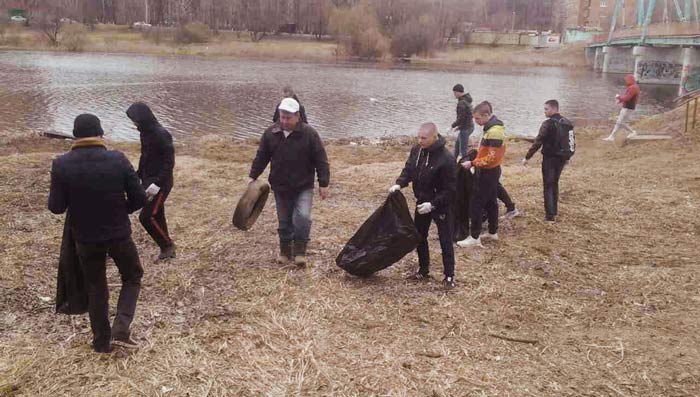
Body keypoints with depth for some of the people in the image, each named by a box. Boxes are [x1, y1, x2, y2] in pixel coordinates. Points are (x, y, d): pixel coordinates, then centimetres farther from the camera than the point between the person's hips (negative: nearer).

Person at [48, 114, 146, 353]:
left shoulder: (61, 165, -12)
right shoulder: (118, 160, -14)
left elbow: (56, 207, -9)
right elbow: (139, 199, -11)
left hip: (85, 238, 2)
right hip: (118, 234, -1)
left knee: (95, 288, 19)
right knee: (132, 277, 21)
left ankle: (102, 342, 28)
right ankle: (121, 330, 7)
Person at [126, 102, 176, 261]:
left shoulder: (161, 134, -19)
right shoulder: (145, 132, 7)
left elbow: (169, 161, -21)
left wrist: (157, 183, -25)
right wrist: (138, 176, 12)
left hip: (160, 183, -8)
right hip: (148, 180, 8)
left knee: (147, 216, -8)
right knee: (157, 216, 13)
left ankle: (167, 245, 9)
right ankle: (166, 248, 24)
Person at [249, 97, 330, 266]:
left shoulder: (309, 133, -11)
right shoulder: (270, 133, -3)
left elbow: (321, 160, -8)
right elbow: (261, 157, 8)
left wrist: (323, 183, -10)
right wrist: (252, 176, 4)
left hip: (304, 187, -3)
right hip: (280, 187, 3)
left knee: (302, 217, -19)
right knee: (284, 222, 12)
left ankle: (300, 251, -3)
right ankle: (285, 251, 29)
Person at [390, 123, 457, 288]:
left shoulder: (446, 159, -26)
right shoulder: (416, 150, -6)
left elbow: (450, 189, -23)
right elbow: (408, 169, 8)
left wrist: (433, 204, -27)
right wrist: (399, 184, -11)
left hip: (441, 206, -7)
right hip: (422, 203, 7)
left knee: (445, 242, 2)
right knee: (419, 237, 17)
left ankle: (449, 276, 15)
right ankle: (423, 270, 34)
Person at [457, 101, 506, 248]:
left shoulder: (494, 131, -24)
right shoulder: (493, 127, 8)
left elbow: (492, 157, -25)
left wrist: (472, 163, -21)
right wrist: (477, 156, 10)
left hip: (487, 173, -10)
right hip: (492, 171, 10)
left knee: (476, 205, -4)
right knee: (491, 202, 18)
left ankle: (475, 238, 2)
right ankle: (493, 232, 29)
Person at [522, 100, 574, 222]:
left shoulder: (548, 124, -16)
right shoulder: (567, 123, 7)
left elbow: (538, 142, -19)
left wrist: (527, 157, -14)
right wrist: (567, 157, 25)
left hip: (549, 158, -7)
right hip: (562, 158, 7)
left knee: (548, 186, -1)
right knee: (554, 183, 22)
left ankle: (550, 215, -3)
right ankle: (555, 210, 29)